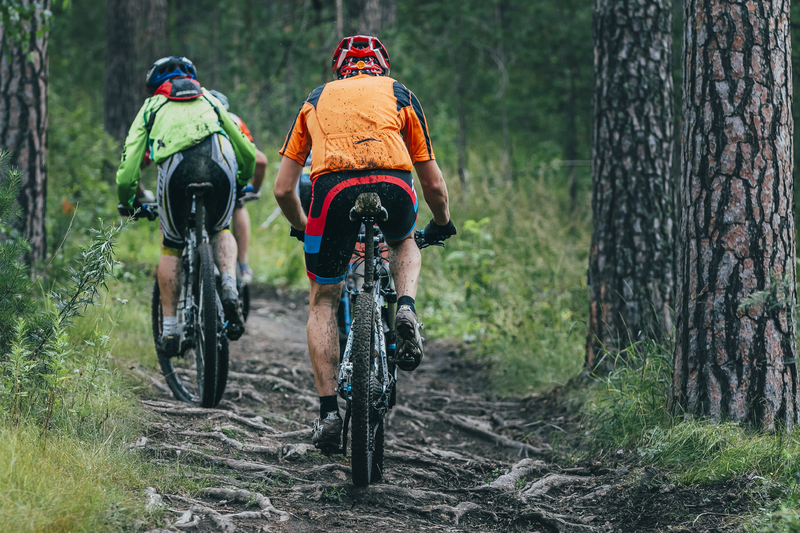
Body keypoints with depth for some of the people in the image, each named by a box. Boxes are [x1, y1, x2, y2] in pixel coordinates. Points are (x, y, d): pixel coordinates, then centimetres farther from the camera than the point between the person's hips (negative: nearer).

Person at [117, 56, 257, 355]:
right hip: (219, 161, 1)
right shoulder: (209, 101, 38)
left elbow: (128, 167, 24)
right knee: (220, 231, 29)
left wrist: (128, 202, 42)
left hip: (175, 167, -1)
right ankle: (230, 288, 2)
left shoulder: (152, 107, 32)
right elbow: (248, 153, 40)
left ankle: (170, 327, 16)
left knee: (172, 247, 21)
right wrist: (243, 184, 60)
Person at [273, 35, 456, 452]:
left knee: (323, 301, 19)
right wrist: (442, 224, 49)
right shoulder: (400, 94, 29)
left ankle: (328, 411, 9)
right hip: (392, 186, 0)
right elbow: (433, 185, 29)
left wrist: (302, 229, 47)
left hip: (335, 189, 0)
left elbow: (283, 190, 28)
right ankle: (405, 308, 6)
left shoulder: (317, 99, 30)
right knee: (404, 243, 36)